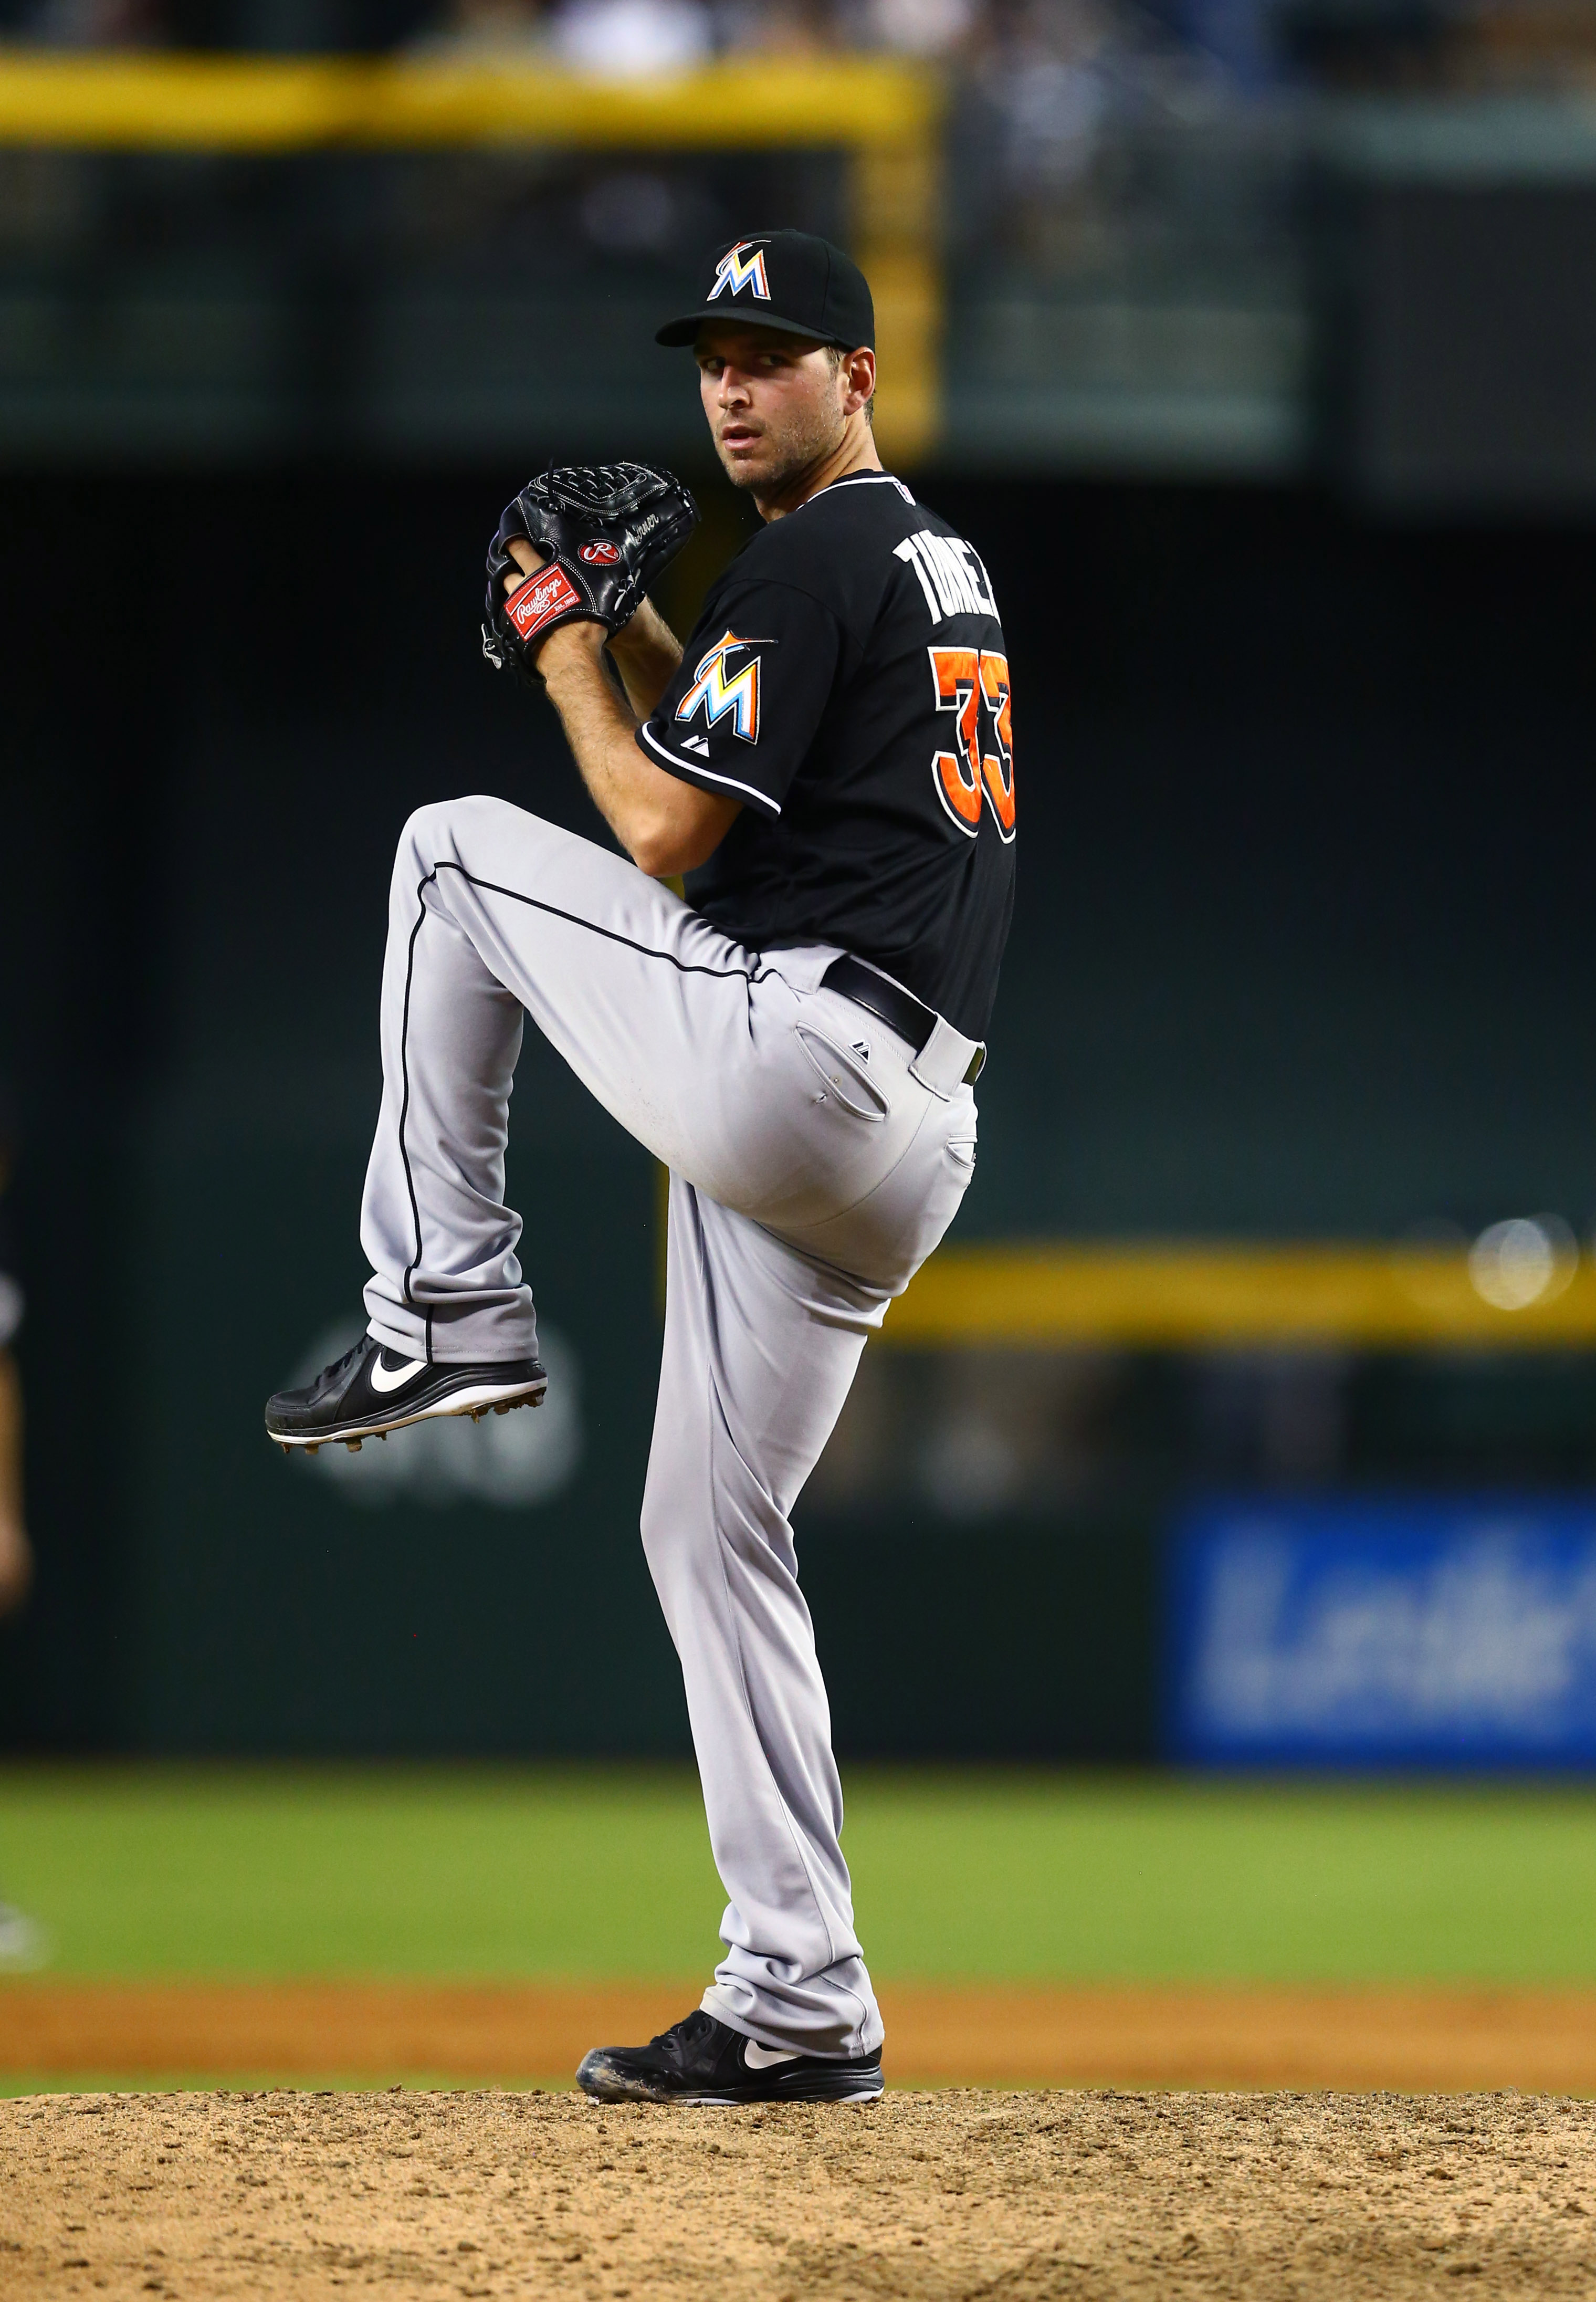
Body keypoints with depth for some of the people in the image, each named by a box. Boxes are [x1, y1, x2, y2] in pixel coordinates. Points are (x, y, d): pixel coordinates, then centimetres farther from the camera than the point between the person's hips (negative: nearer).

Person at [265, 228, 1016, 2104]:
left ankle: (443, 1301, 5)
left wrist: (570, 661, 4)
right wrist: (628, 638, 21)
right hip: (897, 1146, 9)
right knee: (712, 1527, 13)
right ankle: (796, 2007, 9)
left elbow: (666, 831, -12)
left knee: (452, 848, 6)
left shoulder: (815, 560, -8)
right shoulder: (944, 567, 23)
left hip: (780, 1062, -9)